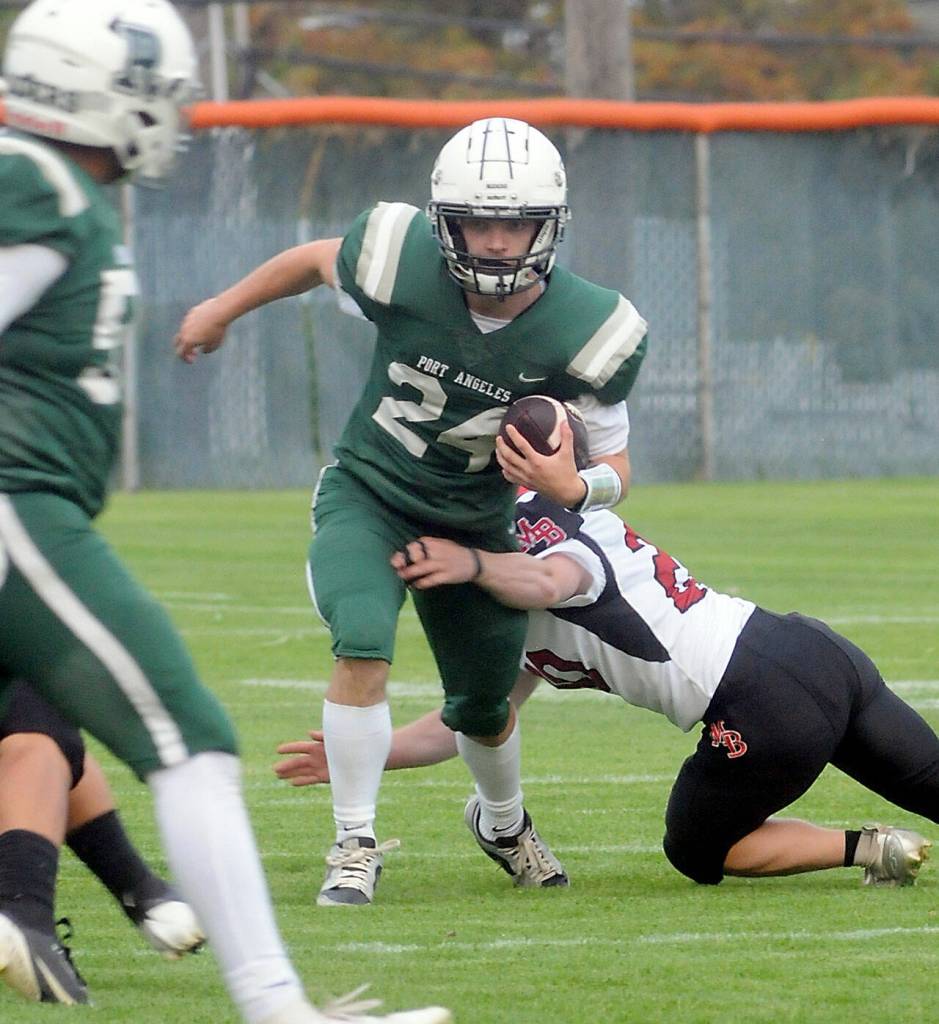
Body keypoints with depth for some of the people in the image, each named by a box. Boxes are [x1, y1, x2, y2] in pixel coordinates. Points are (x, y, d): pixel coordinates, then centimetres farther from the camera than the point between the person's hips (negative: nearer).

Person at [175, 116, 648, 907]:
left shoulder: (583, 333, -24)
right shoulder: (402, 265, -25)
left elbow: (614, 464, -11)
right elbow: (320, 260, -1)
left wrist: (574, 487, -36)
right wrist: (223, 309, 15)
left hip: (475, 522, 2)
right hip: (368, 494, -2)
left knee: (484, 708, 16)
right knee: (364, 648, -27)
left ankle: (504, 823, 50)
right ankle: (355, 847, -12)